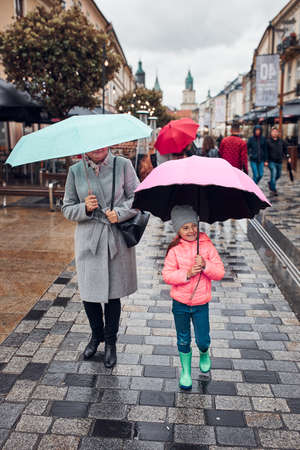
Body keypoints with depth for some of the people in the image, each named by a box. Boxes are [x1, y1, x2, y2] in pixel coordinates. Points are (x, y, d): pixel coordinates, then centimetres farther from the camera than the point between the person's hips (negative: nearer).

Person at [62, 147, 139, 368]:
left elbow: (137, 197, 2)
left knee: (113, 293, 8)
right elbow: (67, 209, 5)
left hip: (117, 239, -1)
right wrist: (85, 208, -15)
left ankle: (111, 341, 31)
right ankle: (97, 335, 37)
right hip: (88, 239, 2)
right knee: (88, 292, 8)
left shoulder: (123, 165, -2)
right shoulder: (75, 171, 3)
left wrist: (120, 213, -16)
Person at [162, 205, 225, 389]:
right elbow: (167, 275, -10)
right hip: (180, 303, 0)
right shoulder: (175, 249, -8)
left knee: (203, 339, 5)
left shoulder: (207, 246, -6)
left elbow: (220, 272, -6)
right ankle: (186, 371, 35)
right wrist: (187, 274, -23)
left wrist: (205, 265, -23)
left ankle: (204, 354, 42)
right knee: (183, 340, 14)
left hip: (201, 303, 0)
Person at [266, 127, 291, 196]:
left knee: (278, 175, 14)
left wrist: (288, 157, 6)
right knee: (273, 173, -13)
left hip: (279, 161, 5)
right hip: (272, 161, -5)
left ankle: (270, 183, 40)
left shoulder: (281, 141, 6)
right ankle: (273, 189, -4)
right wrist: (266, 161, -11)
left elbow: (285, 149, 15)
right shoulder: (268, 141, -7)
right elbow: (265, 152, -6)